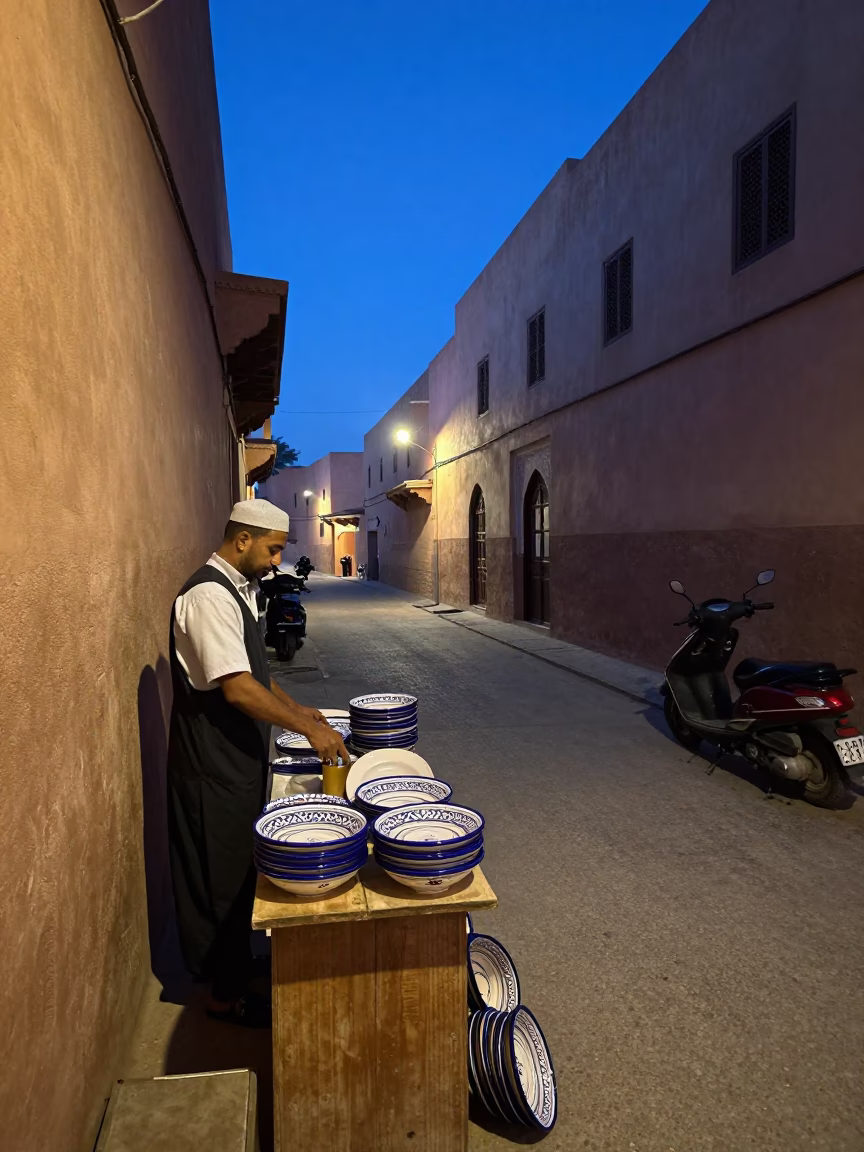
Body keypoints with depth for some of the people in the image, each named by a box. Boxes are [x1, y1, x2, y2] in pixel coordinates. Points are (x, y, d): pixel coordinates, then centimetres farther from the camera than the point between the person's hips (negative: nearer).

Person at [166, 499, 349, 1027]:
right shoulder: (209, 595, -23)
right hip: (214, 762, -9)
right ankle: (226, 994, 24)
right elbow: (237, 688, -28)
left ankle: (237, 960, 41)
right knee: (222, 878, 6)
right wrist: (309, 729, -22)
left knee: (241, 869, 23)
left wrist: (297, 708, 9)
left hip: (241, 755, 10)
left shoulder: (241, 589, 9)